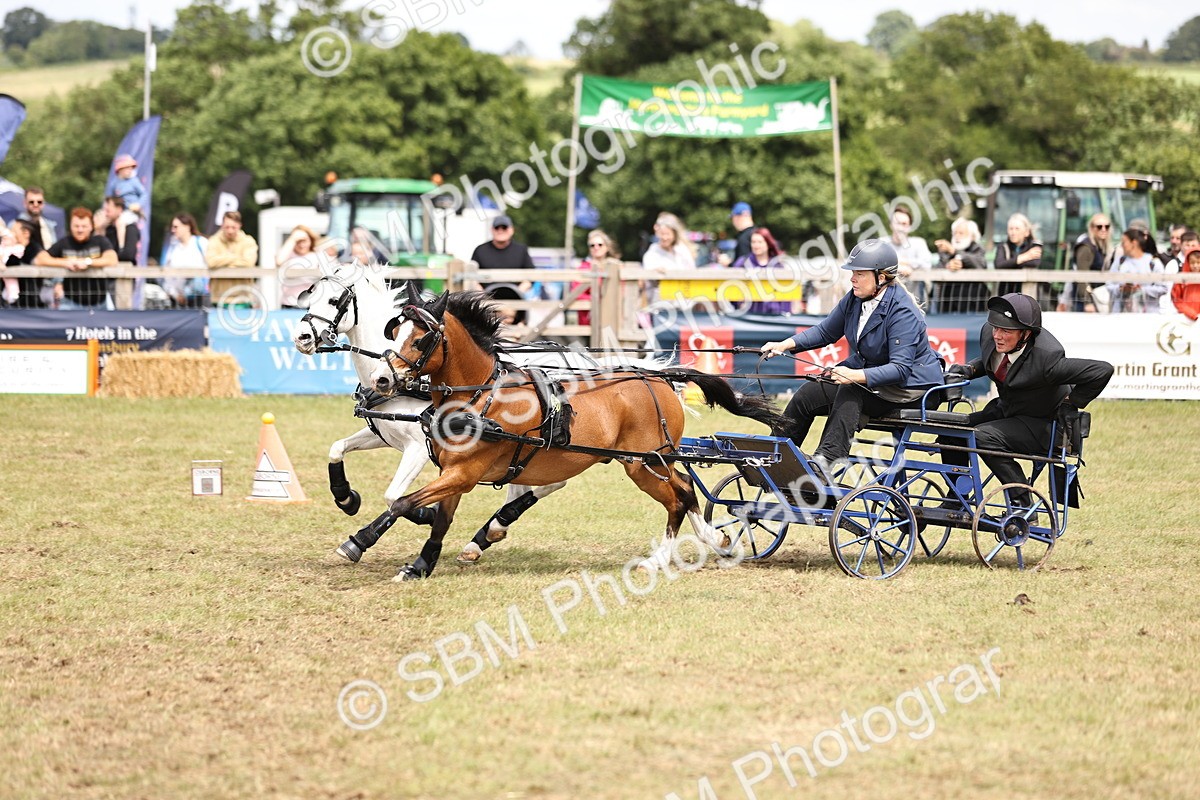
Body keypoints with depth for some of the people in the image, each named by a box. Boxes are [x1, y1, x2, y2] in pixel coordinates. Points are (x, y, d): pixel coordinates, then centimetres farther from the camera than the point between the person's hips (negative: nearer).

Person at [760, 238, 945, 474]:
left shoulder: (902, 311, -25)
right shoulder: (855, 298, -1)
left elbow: (900, 369, -32)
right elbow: (826, 331, 12)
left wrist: (856, 376, -44)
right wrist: (785, 345, -2)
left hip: (907, 387, -8)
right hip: (864, 374, 8)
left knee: (850, 394, -34)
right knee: (807, 394, -10)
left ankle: (825, 460, -43)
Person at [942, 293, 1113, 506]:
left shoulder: (1046, 359, -33)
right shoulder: (989, 333, -10)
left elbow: (1103, 371, -31)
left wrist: (1071, 403, -19)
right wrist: (970, 369, -6)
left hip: (1041, 426, -8)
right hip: (1004, 410, 8)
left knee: (983, 436, -28)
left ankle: (1024, 507, -18)